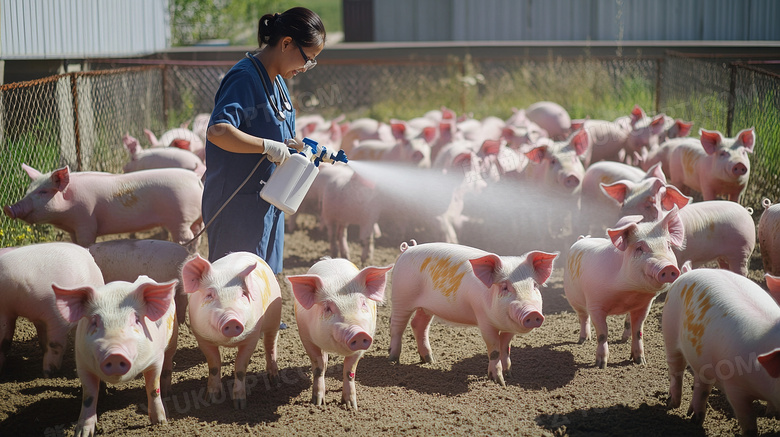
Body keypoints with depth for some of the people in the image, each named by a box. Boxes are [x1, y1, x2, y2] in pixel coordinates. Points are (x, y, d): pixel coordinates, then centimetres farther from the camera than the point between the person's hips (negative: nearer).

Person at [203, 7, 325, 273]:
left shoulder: (276, 81, 12)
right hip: (238, 207, -10)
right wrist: (268, 146, -30)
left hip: (267, 203, 10)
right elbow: (217, 131, -33)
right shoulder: (244, 78, -19)